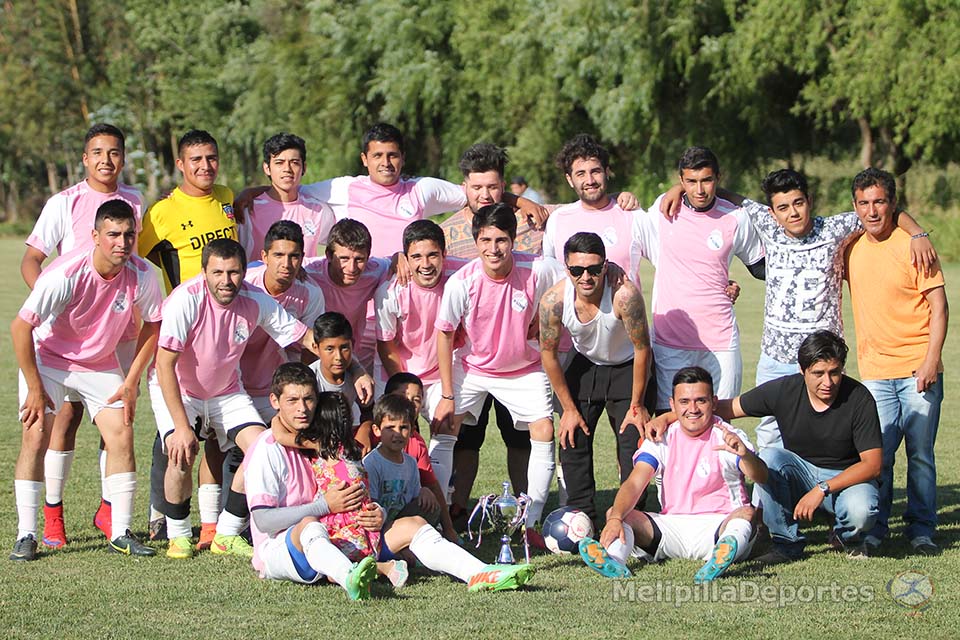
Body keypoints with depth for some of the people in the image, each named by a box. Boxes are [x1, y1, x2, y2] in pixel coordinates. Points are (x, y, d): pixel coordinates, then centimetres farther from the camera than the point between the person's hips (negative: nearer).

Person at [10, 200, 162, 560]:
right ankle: (25, 535, -10)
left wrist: (131, 383, -4)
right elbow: (20, 328, -23)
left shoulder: (142, 276, -19)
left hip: (101, 365, 3)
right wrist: (35, 389, -19)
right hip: (48, 359, -3)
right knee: (35, 435, -15)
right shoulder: (65, 274, -30)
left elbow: (153, 326, -1)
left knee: (122, 435, -11)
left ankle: (121, 533, -3)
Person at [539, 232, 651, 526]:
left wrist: (636, 405, -15)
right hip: (585, 366, 3)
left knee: (633, 443, -10)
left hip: (627, 367, -3)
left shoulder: (624, 294, -35)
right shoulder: (554, 300, -26)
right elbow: (548, 353, -10)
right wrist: (568, 408, -6)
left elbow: (642, 349, -22)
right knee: (573, 440, -1)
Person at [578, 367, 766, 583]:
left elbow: (760, 478, -20)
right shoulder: (662, 438, 3)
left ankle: (720, 558, -66)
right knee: (614, 513, -16)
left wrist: (745, 455, -45)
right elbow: (634, 484, -9)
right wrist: (615, 519, -30)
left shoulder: (727, 438, -4)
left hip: (718, 526, -3)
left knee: (747, 513, -33)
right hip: (672, 527, 3)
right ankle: (614, 559, -49)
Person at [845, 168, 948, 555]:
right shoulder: (853, 248, 7)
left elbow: (938, 306, -7)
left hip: (917, 369, -3)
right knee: (877, 455, 0)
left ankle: (921, 528, 11)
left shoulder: (912, 246, -6)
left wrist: (931, 360, -14)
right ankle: (874, 527, 11)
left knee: (921, 453, 0)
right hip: (874, 371, 3)